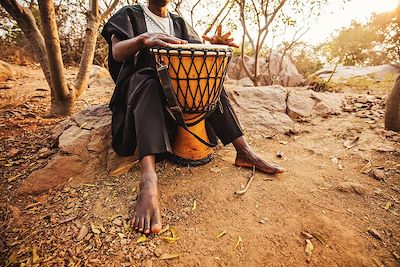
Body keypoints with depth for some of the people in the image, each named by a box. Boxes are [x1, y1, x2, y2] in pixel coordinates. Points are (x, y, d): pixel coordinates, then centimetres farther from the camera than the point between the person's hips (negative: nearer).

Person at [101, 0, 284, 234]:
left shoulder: (179, 22, 20)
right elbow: (117, 52, -11)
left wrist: (215, 46, -14)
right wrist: (144, 38, -32)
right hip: (141, 81, -3)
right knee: (148, 85, -36)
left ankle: (244, 151, -25)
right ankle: (148, 181, -54)